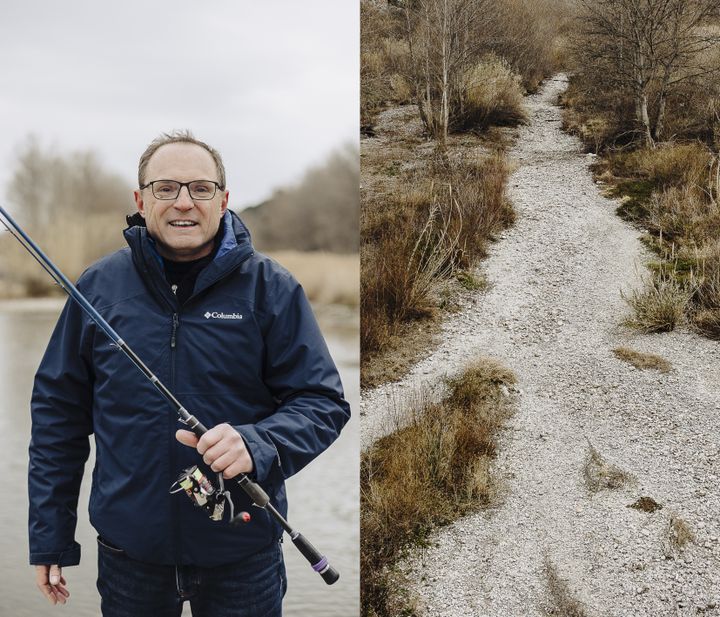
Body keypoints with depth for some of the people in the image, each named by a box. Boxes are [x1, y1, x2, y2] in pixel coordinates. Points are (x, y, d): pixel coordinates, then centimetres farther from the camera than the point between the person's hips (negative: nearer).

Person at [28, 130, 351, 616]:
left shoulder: (271, 289, -6)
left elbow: (323, 402, -6)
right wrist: (50, 538, 5)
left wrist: (257, 444, -26)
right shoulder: (98, 287, -1)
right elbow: (58, 412, 5)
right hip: (128, 551, 2)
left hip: (243, 554, -1)